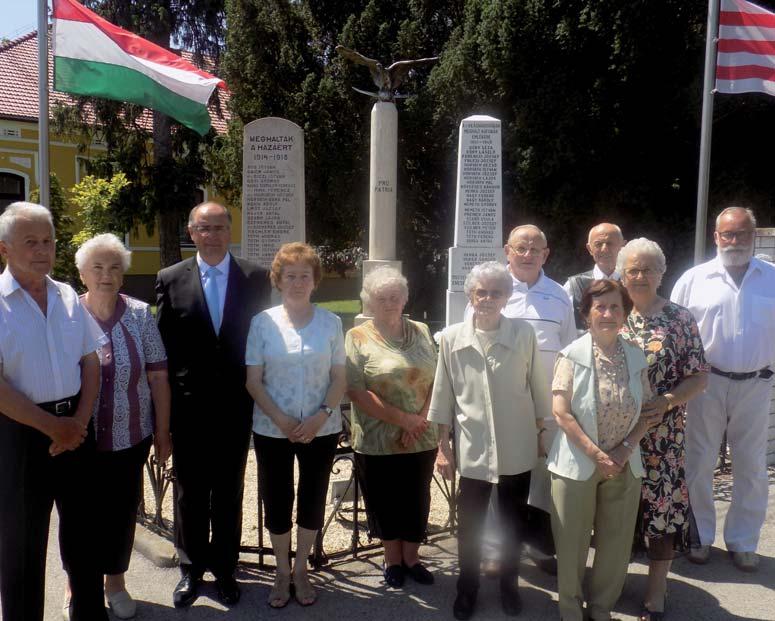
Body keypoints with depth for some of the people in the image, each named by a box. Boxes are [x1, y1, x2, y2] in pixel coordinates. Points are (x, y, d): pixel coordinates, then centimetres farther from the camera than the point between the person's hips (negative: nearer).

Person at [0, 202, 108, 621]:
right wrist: (52, 427, -14)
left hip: (75, 426, 5)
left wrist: (79, 421, -6)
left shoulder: (68, 297, 6)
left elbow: (91, 362, 7)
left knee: (82, 526, 17)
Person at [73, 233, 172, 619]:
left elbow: (158, 377, -1)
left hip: (130, 437, 1)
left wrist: (163, 432, 0)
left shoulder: (140, 315, -3)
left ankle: (114, 580, 34)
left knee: (122, 510, 12)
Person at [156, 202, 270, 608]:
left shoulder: (255, 278, 1)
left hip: (235, 404, 0)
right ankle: (191, 569, 30)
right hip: (187, 404, 0)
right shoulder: (171, 279, 0)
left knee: (229, 492, 12)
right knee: (189, 492, 13)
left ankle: (224, 569, 29)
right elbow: (162, 345, 1)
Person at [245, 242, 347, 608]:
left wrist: (321, 416, -14)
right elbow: (253, 381, -3)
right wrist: (280, 419, -15)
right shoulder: (263, 322, -3)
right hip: (272, 430, -1)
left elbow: (339, 379, 1)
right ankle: (282, 571, 31)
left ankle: (301, 569, 33)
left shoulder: (330, 323, -1)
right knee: (276, 501, 9)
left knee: (312, 500, 11)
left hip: (321, 430, 1)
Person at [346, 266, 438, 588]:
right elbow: (356, 390, -13)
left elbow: (436, 382, 4)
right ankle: (392, 558, 33)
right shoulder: (358, 337, -5)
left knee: (417, 500, 14)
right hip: (378, 440, -3)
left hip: (421, 440, 3)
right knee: (385, 502, 11)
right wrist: (402, 419, -16)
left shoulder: (422, 332, 6)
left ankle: (411, 556, 35)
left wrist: (420, 420, -10)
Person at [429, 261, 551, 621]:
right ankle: (467, 588, 34)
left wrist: (541, 435, 6)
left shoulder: (524, 334, -7)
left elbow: (538, 389, 2)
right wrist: (443, 446, 2)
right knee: (469, 525, 13)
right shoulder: (452, 337, -5)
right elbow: (443, 395, 0)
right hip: (472, 450, 0)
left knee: (513, 523, 16)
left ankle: (508, 585, 38)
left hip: (517, 449, 0)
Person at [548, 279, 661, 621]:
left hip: (624, 465, 4)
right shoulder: (572, 355, -10)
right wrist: (596, 454, -15)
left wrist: (625, 449, -9)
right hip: (578, 464, -3)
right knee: (572, 543, 8)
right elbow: (561, 412, -13)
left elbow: (647, 412, 5)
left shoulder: (636, 356, 2)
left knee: (616, 542, 13)